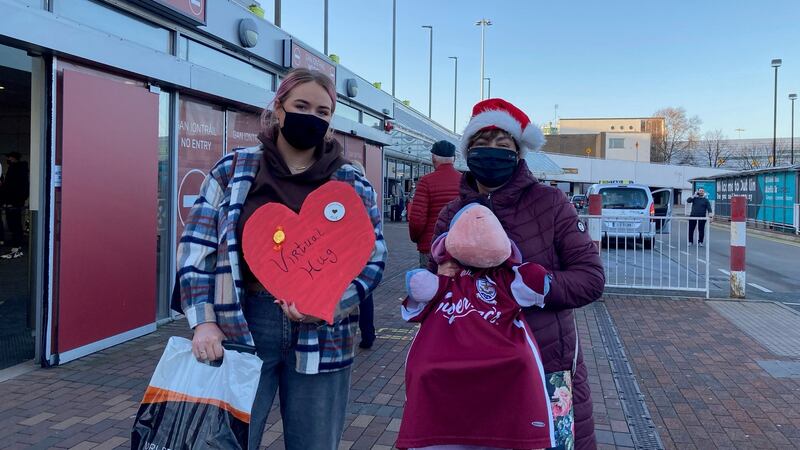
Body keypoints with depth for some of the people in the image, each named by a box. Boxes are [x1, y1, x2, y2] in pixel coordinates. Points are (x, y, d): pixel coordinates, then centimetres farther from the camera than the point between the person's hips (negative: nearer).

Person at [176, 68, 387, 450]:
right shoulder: (233, 169, 1)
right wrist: (204, 322, -9)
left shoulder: (353, 185, 3)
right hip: (242, 329, -1)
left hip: (320, 336, 1)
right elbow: (196, 246, 1)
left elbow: (373, 261, 2)